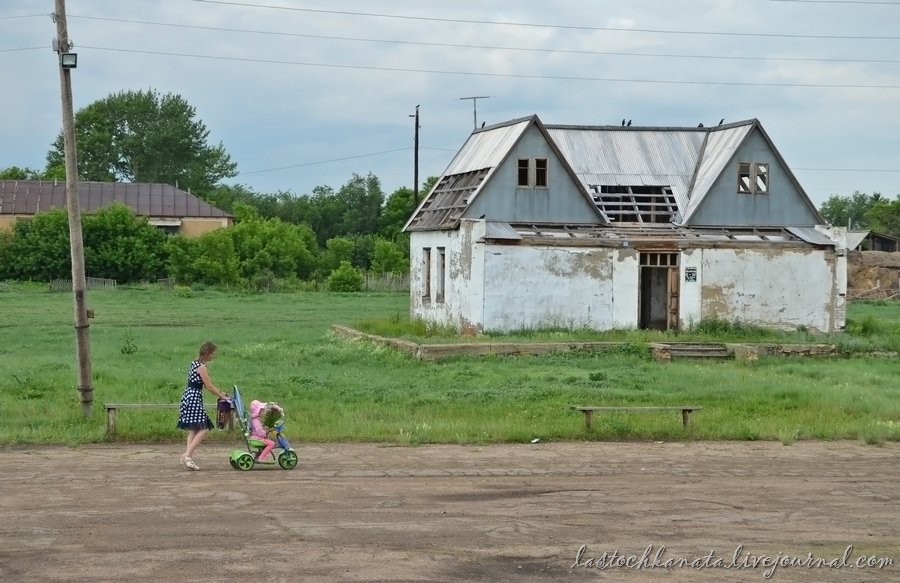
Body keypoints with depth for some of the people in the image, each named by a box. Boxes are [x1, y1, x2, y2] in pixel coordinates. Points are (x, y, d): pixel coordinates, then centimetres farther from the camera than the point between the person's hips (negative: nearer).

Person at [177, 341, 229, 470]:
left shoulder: (196, 363, 16)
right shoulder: (201, 366, -14)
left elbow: (207, 385, 21)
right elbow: (209, 387, -13)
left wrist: (221, 392, 18)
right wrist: (222, 396, -3)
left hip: (189, 397, 10)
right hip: (194, 398, -10)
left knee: (194, 429, 10)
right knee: (203, 428, -10)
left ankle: (188, 456, 5)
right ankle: (188, 455, -15)